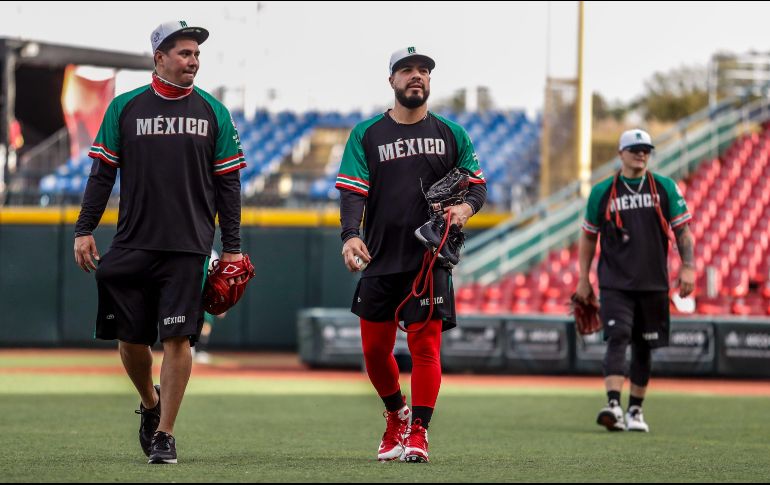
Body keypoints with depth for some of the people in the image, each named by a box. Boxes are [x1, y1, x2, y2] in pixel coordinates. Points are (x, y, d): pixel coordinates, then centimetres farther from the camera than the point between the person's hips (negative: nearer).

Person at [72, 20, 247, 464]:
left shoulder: (213, 112, 6)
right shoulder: (125, 108, 5)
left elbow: (228, 183, 8)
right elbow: (103, 174, 7)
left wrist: (233, 246, 3)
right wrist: (84, 230, 0)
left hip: (188, 246, -1)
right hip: (132, 245, 1)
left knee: (178, 337, -7)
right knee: (130, 337, 4)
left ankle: (165, 434, 1)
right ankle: (150, 405, 31)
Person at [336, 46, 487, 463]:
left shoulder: (451, 134, 8)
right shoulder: (366, 135, 4)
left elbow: (477, 183, 13)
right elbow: (352, 191, -5)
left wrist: (465, 207, -11)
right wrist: (351, 235, -23)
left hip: (431, 258, -1)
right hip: (381, 259, 1)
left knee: (425, 343, -11)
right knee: (375, 349, 7)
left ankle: (418, 433, -7)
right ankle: (396, 414, 33)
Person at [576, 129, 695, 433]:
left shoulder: (665, 188, 5)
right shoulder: (603, 192, 4)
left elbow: (683, 230, 5)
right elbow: (588, 236, 12)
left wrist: (688, 267, -7)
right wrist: (583, 279, 8)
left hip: (653, 283, 2)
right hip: (614, 284, -2)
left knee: (643, 347, 8)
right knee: (618, 338, -18)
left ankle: (635, 410, 20)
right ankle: (613, 405, -29)